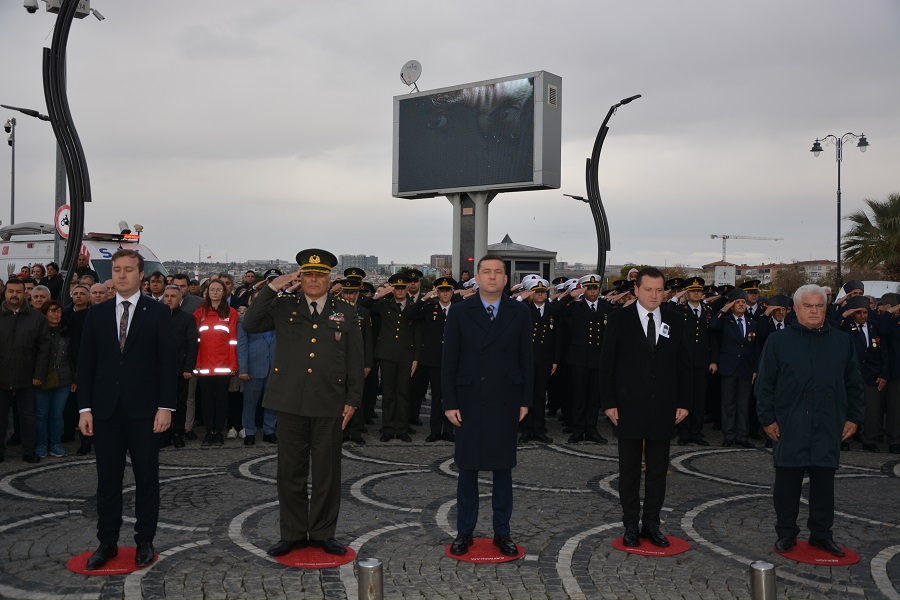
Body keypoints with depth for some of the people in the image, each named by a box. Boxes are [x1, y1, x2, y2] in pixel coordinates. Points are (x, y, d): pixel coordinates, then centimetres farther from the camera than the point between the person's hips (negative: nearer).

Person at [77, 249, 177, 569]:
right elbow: (85, 363, 7)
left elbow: (168, 362, -3)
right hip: (106, 410, 2)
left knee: (146, 478, 6)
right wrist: (85, 407, 0)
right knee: (107, 479, 9)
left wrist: (166, 406, -10)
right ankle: (107, 542, 20)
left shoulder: (158, 312, 0)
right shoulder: (96, 313, 8)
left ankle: (145, 540, 18)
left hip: (143, 410, -2)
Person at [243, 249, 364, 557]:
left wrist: (352, 400, 1)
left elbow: (355, 359, 7)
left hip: (330, 404, 0)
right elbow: (250, 325, -6)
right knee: (291, 472, 8)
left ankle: (323, 533, 21)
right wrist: (272, 287, -11)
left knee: (327, 472, 8)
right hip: (291, 402, 0)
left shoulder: (344, 312, 7)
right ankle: (292, 533, 21)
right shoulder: (284, 307, 7)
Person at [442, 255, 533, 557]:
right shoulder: (460, 312, 0)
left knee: (503, 468, 8)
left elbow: (526, 359, 5)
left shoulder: (519, 312, 3)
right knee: (467, 469, 7)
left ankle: (502, 532, 20)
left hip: (506, 401, 1)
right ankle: (464, 532, 19)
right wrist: (449, 403, -5)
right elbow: (449, 360, 0)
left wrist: (525, 400, 1)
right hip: (469, 401, -1)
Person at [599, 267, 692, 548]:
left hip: (663, 408, 3)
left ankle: (652, 523, 21)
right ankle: (631, 525, 18)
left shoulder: (675, 321, 6)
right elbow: (607, 363, -2)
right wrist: (609, 402, -7)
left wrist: (684, 402, 2)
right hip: (629, 407, -2)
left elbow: (683, 364, 8)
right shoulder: (619, 319, -2)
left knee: (658, 469, 9)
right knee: (629, 469, 8)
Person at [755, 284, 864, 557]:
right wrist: (768, 419, -3)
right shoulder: (778, 342, 2)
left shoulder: (842, 342, 8)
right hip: (790, 429, -2)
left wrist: (854, 417, 7)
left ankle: (821, 534, 23)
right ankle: (786, 533, 17)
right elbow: (765, 384, 2)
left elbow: (854, 384, 13)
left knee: (824, 482, 9)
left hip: (829, 429, 2)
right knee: (787, 482, 4)